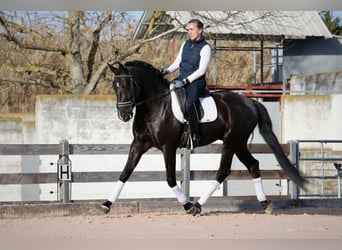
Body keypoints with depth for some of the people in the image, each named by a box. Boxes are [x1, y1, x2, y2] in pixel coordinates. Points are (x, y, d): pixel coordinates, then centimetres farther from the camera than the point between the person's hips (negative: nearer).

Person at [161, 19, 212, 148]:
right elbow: (177, 62, 16)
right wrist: (167, 71, -4)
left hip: (196, 81, -8)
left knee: (189, 103, -34)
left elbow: (201, 70, -14)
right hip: (182, 78, 8)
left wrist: (186, 80, -23)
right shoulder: (186, 44, 15)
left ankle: (195, 135, -29)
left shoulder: (205, 48, -7)